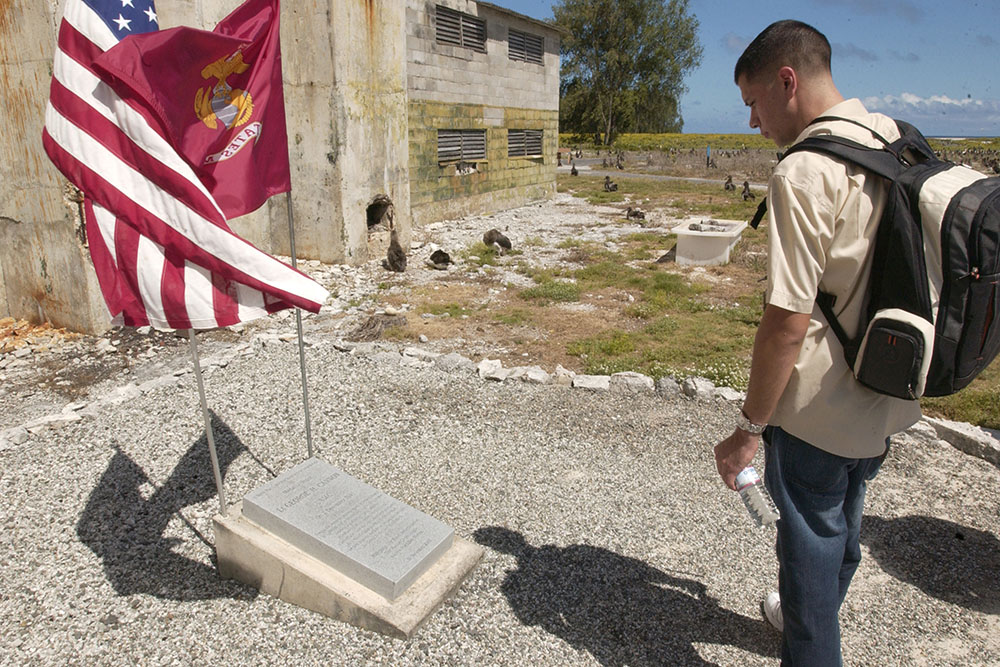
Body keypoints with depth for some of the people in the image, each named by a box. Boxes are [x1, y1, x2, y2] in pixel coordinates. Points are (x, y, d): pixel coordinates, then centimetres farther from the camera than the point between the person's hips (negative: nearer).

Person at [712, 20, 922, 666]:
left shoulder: (804, 173, -23)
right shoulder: (898, 140, 4)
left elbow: (788, 322, -26)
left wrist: (749, 428, -16)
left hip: (820, 410, -9)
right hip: (888, 398, 9)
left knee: (811, 543, 10)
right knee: (844, 521, 28)